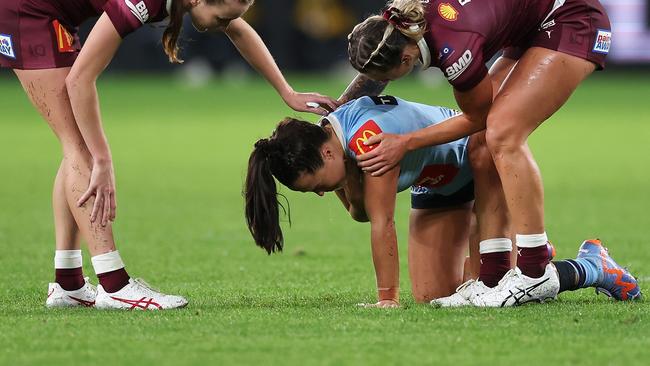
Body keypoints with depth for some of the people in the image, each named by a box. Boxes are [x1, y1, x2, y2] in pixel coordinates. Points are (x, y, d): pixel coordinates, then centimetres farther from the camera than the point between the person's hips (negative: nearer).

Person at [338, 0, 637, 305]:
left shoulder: (454, 48, -35)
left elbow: (477, 118, -16)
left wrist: (405, 143, -16)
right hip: (531, 32, 9)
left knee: (502, 136, -22)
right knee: (483, 147, -2)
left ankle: (536, 275, -19)